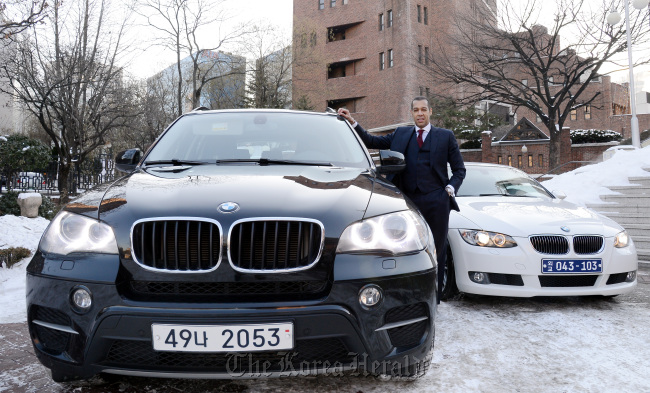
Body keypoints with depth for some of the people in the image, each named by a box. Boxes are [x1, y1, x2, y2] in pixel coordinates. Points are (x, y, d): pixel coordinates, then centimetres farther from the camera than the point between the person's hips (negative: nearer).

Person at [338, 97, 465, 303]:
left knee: (436, 250, 4)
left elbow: (459, 169, 13)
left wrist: (450, 189, -2)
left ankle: (435, 297, 15)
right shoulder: (400, 134, 16)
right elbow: (371, 141, 16)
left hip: (436, 202, -1)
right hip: (408, 201, 2)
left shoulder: (446, 136, 11)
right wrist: (352, 122, 8)